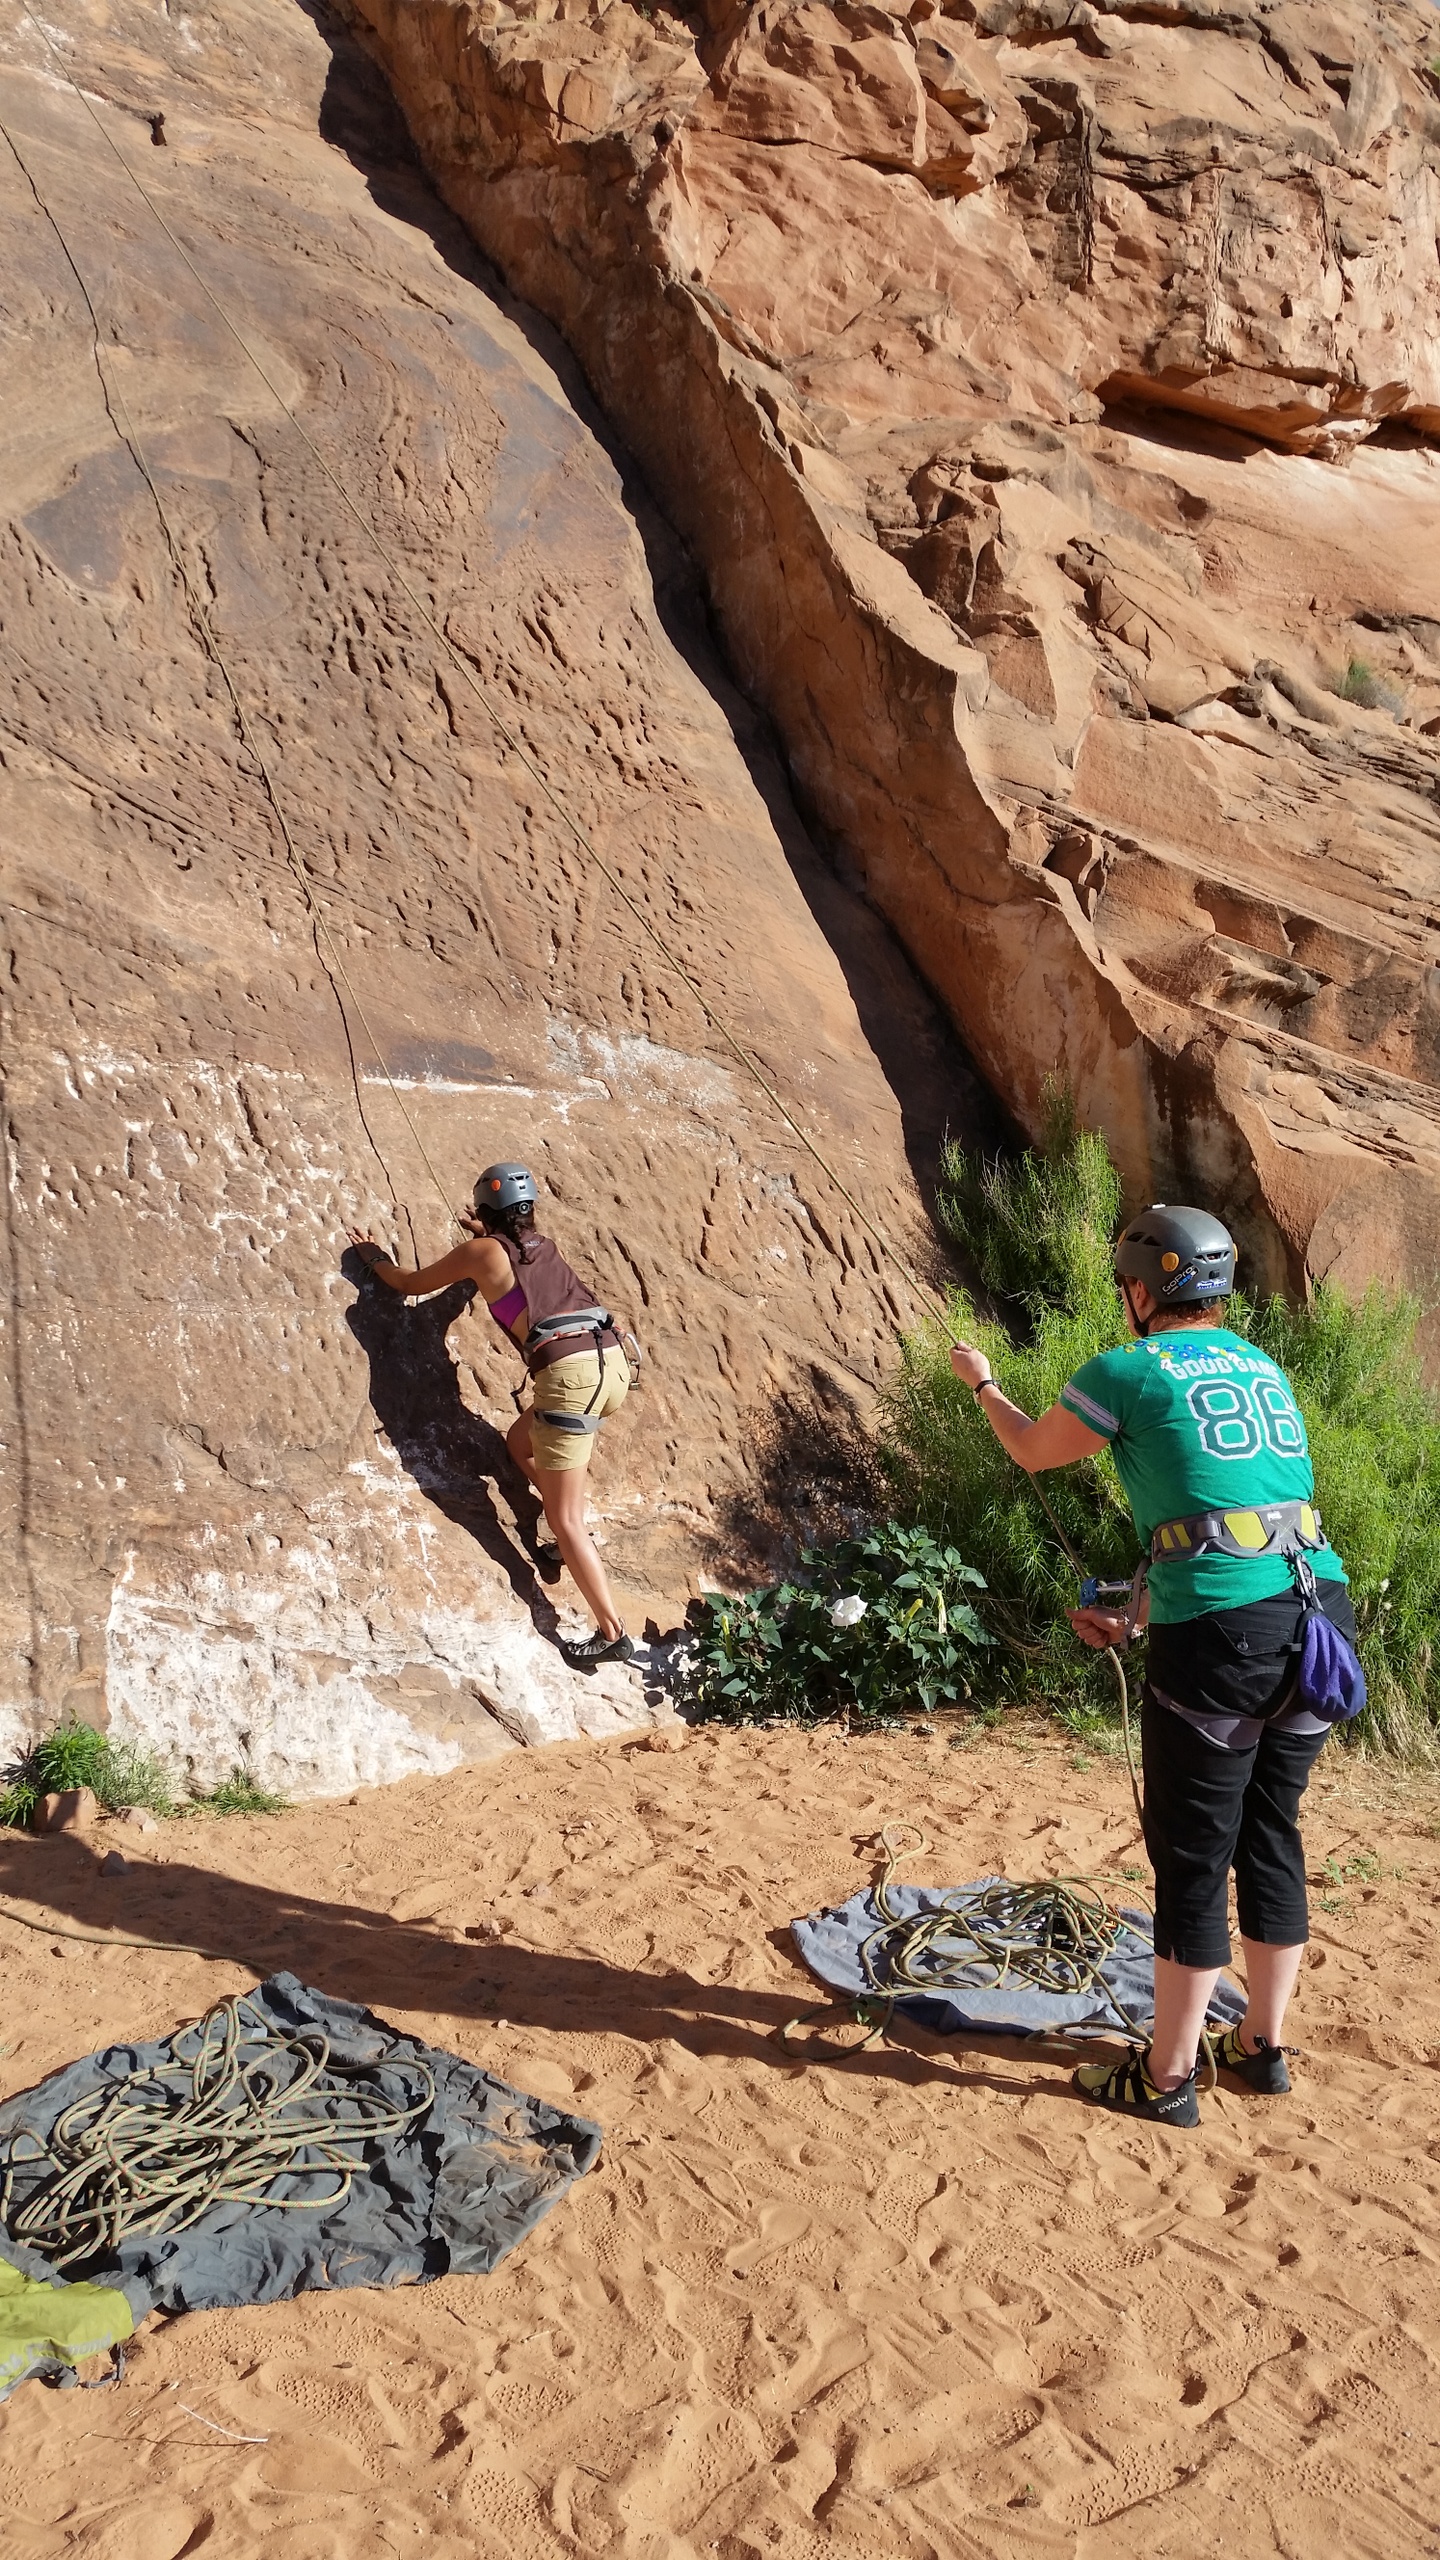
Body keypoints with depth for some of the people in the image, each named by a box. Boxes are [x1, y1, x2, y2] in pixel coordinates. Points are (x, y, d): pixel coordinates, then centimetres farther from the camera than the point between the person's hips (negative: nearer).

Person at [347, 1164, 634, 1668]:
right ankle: (575, 1542, 25)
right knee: (521, 1442, 31)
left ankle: (612, 1634, -4)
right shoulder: (542, 1245, 25)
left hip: (569, 1372, -7)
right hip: (612, 1360, 7)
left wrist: (372, 1254, 42)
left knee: (565, 1520, -1)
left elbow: (411, 1284, 25)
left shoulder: (480, 1251, 9)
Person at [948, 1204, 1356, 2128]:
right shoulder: (1265, 1371, 17)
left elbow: (1033, 1452, 16)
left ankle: (1168, 2076, 16)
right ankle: (1263, 2045, 31)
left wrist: (981, 1381, 35)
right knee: (1270, 1837, 19)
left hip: (1222, 1637, -7)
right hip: (1320, 1614, 7)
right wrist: (1137, 1618, 31)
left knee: (1193, 1856, 4)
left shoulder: (1130, 1371, -2)